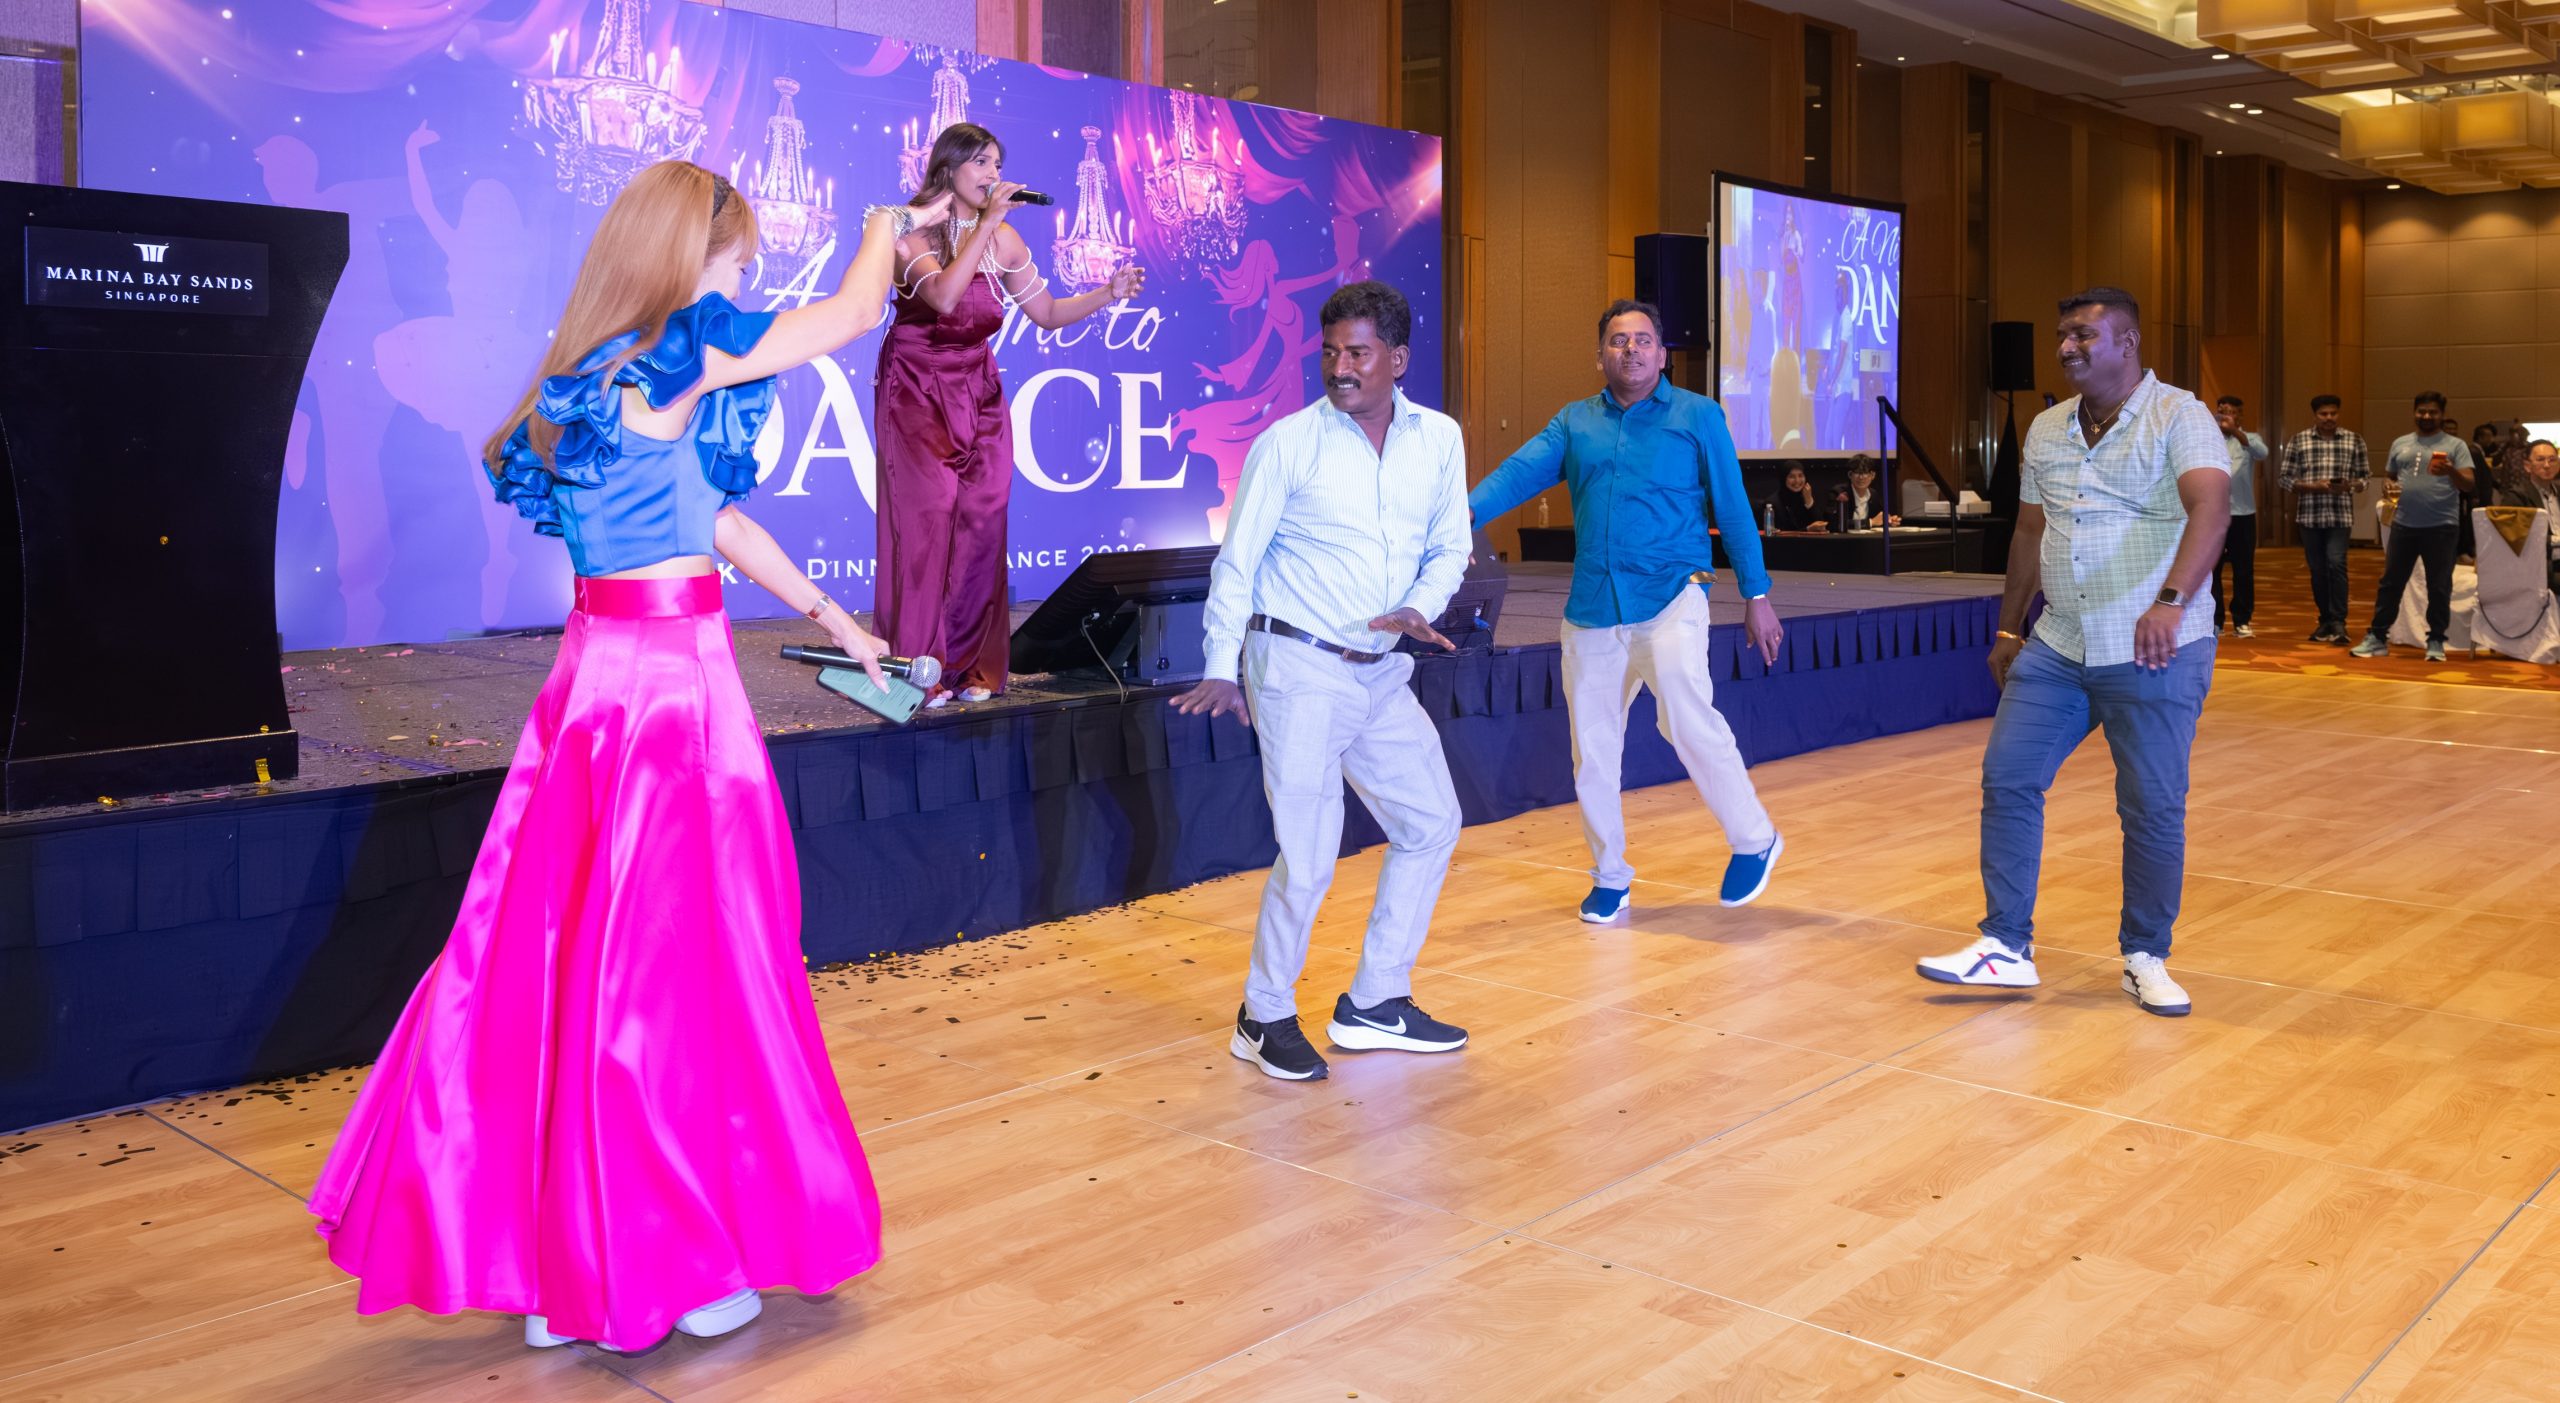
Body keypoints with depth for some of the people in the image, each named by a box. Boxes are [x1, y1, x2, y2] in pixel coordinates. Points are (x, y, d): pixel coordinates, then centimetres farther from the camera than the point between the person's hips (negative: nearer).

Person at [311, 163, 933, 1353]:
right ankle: (682, 1264, 16)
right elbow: (856, 311, -3)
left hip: (597, 671, 9)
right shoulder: (684, 352, -13)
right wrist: (886, 228, 18)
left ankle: (549, 1255, 24)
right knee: (676, 960, 2)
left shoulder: (596, 373, 12)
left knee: (569, 952, 12)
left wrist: (822, 612, 25)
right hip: (672, 677, -9)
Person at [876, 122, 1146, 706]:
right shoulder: (913, 232, -9)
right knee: (928, 517, -14)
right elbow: (943, 295, -28)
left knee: (981, 521, -4)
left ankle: (971, 665, 4)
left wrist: (1108, 293, -2)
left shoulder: (1004, 239, 4)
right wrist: (986, 223, -26)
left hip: (978, 394, 4)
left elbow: (1047, 313, 11)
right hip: (917, 391, -4)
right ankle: (920, 667, -8)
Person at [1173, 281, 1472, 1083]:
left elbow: (1450, 546, 10)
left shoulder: (1439, 439, 4)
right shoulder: (1288, 443, -8)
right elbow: (1237, 561, -6)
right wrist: (1221, 670, -14)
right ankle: (1266, 1018, 13)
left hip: (1381, 671, 6)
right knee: (1309, 857, -7)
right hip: (1298, 668, -6)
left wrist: (1420, 608, -10)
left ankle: (1375, 1004, 25)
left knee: (1431, 823, 12)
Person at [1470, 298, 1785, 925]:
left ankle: (1753, 840, -3)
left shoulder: (1698, 415, 6)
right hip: (1592, 608, 4)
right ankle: (1611, 878, 25)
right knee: (1592, 749, 7)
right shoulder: (1575, 422, 12)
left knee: (1686, 714, -25)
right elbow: (1520, 471, -2)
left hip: (1671, 593, -4)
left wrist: (1756, 595, 5)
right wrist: (1466, 511, -21)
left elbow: (1732, 508, 7)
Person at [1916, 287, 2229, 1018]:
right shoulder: (2047, 429, 10)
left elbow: (2210, 510, -25)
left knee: (2153, 807, 1)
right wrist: (2008, 627, 19)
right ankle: (2007, 947, 8)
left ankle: (2146, 958, 18)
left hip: (2154, 654, -5)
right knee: (2007, 778, -1)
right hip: (2057, 649, 6)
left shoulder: (2179, 418, -10)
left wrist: (2171, 602, -40)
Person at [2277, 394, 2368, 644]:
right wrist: (2312, 486, -12)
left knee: (2336, 563, -14)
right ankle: (2325, 620, 19)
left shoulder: (2354, 440, 5)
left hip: (2341, 515, -1)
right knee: (2317, 570, 7)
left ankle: (2338, 621, -10)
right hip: (2309, 516, 1)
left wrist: (2350, 486, -12)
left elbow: (2365, 476, 9)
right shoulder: (2298, 441, 3)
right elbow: (2283, 478, 2)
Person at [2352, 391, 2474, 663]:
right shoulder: (2400, 444, 13)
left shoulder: (2455, 445, 0)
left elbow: (2468, 484, -7)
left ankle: (2435, 641, 12)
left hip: (2441, 527, -3)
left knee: (2439, 587, 3)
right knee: (2390, 583, 6)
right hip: (2403, 525, 3)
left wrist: (2451, 471, -27)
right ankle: (2377, 637, 11)